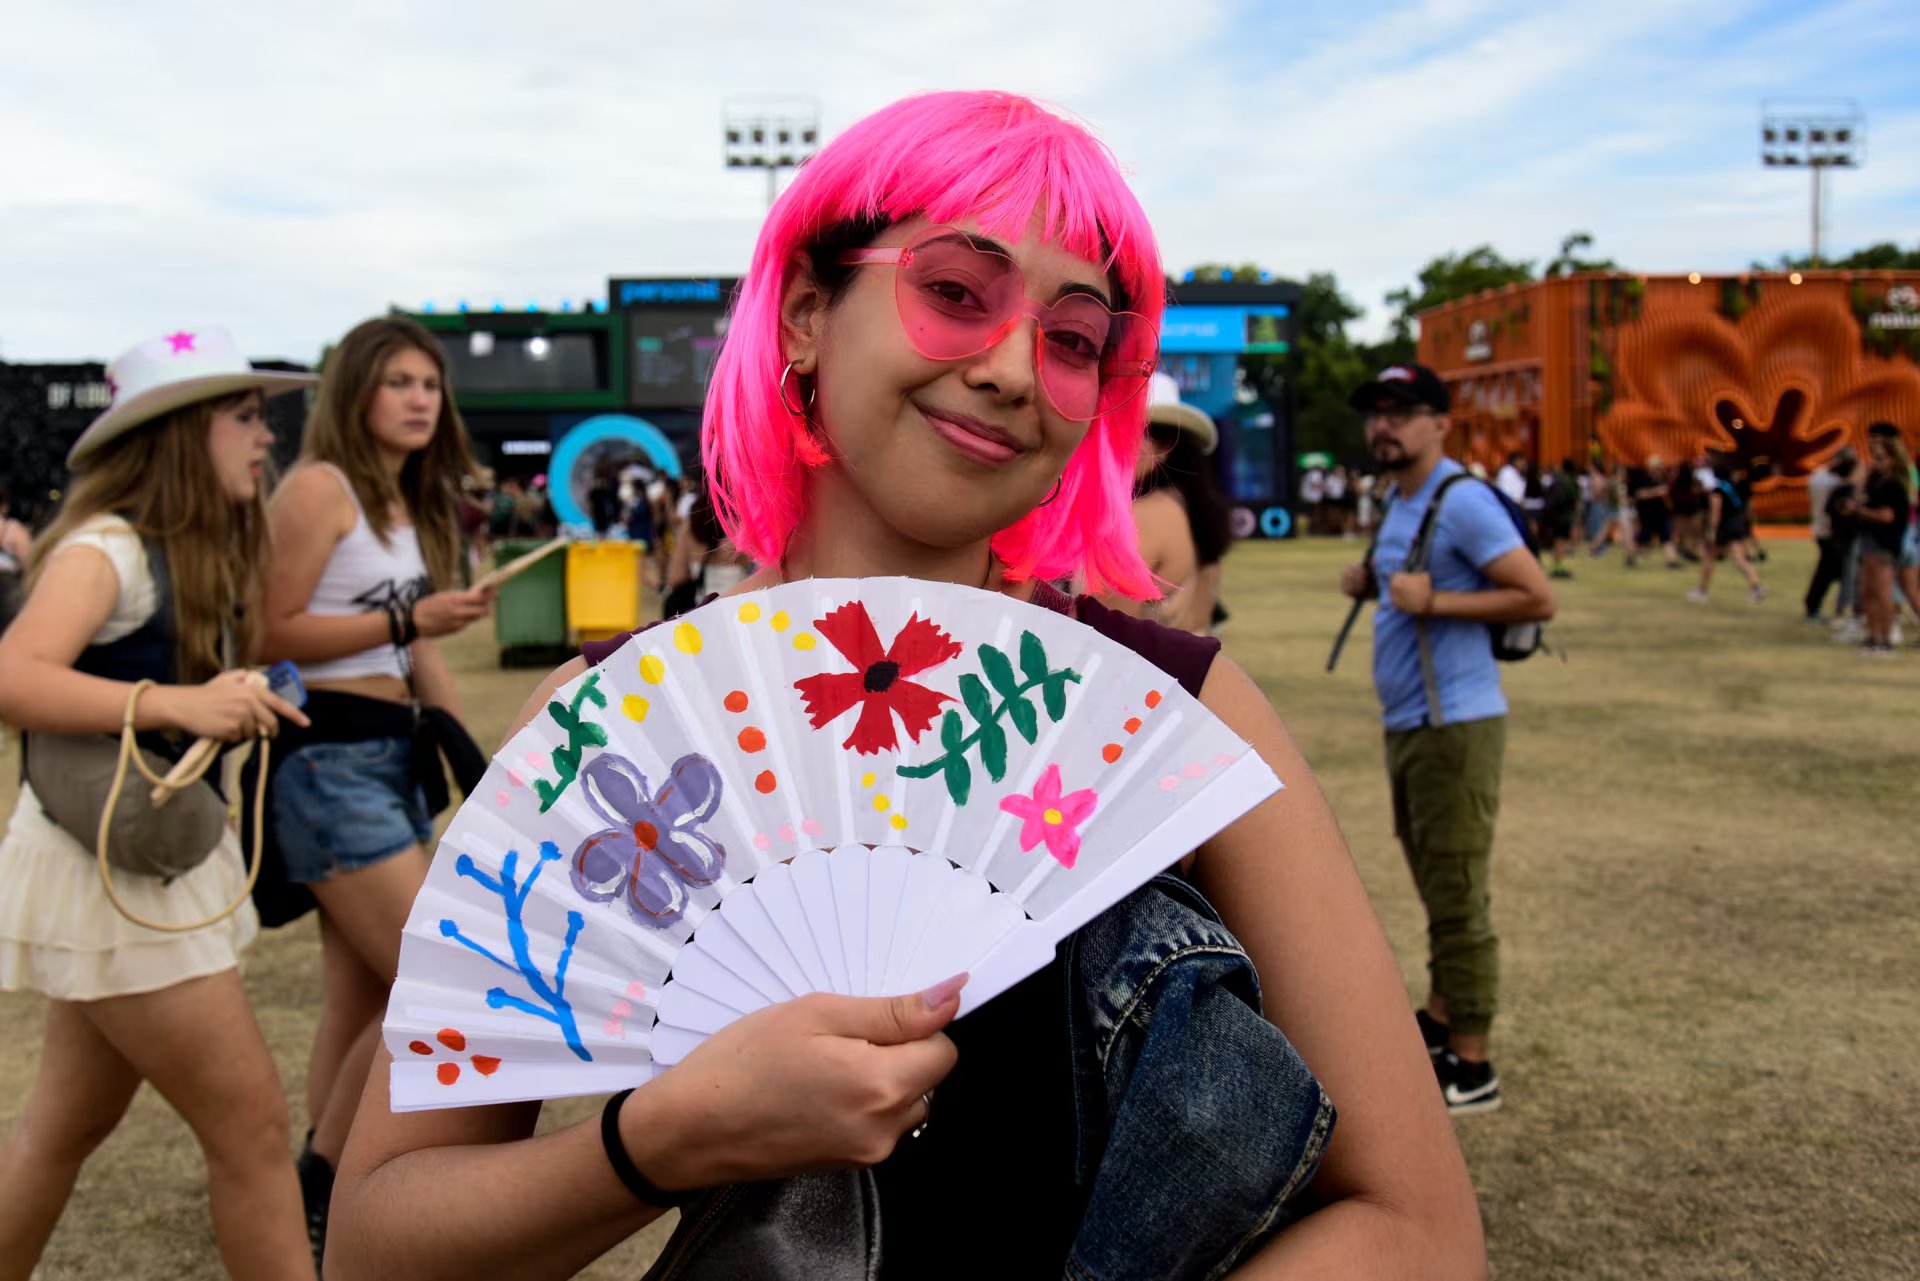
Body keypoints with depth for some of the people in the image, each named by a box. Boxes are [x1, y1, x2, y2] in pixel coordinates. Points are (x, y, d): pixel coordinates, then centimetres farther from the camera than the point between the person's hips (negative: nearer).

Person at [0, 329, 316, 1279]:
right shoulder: (106, 547, -17)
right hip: (109, 861, -9)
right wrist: (179, 704, -36)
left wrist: (242, 707, -3)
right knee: (250, 1122, -4)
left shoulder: (196, 558, 11)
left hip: (157, 858, 9)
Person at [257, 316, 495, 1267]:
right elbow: (274, 630, -13)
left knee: (361, 1007, 10)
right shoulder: (321, 487, -8)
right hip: (329, 757, -9)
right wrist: (408, 620, -17)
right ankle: (316, 1198, 7)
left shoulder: (408, 506, 18)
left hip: (391, 757, 9)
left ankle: (324, 1199, 20)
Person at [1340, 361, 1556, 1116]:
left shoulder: (1462, 501, -14)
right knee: (1436, 888, 19)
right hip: (1406, 722, 10)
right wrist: (1371, 583, 9)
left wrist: (1433, 602, -23)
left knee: (1458, 896, -4)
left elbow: (1537, 599, -18)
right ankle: (1438, 1023, 33)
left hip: (1453, 722, -10)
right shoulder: (1400, 503, 14)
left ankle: (1471, 1069, 5)